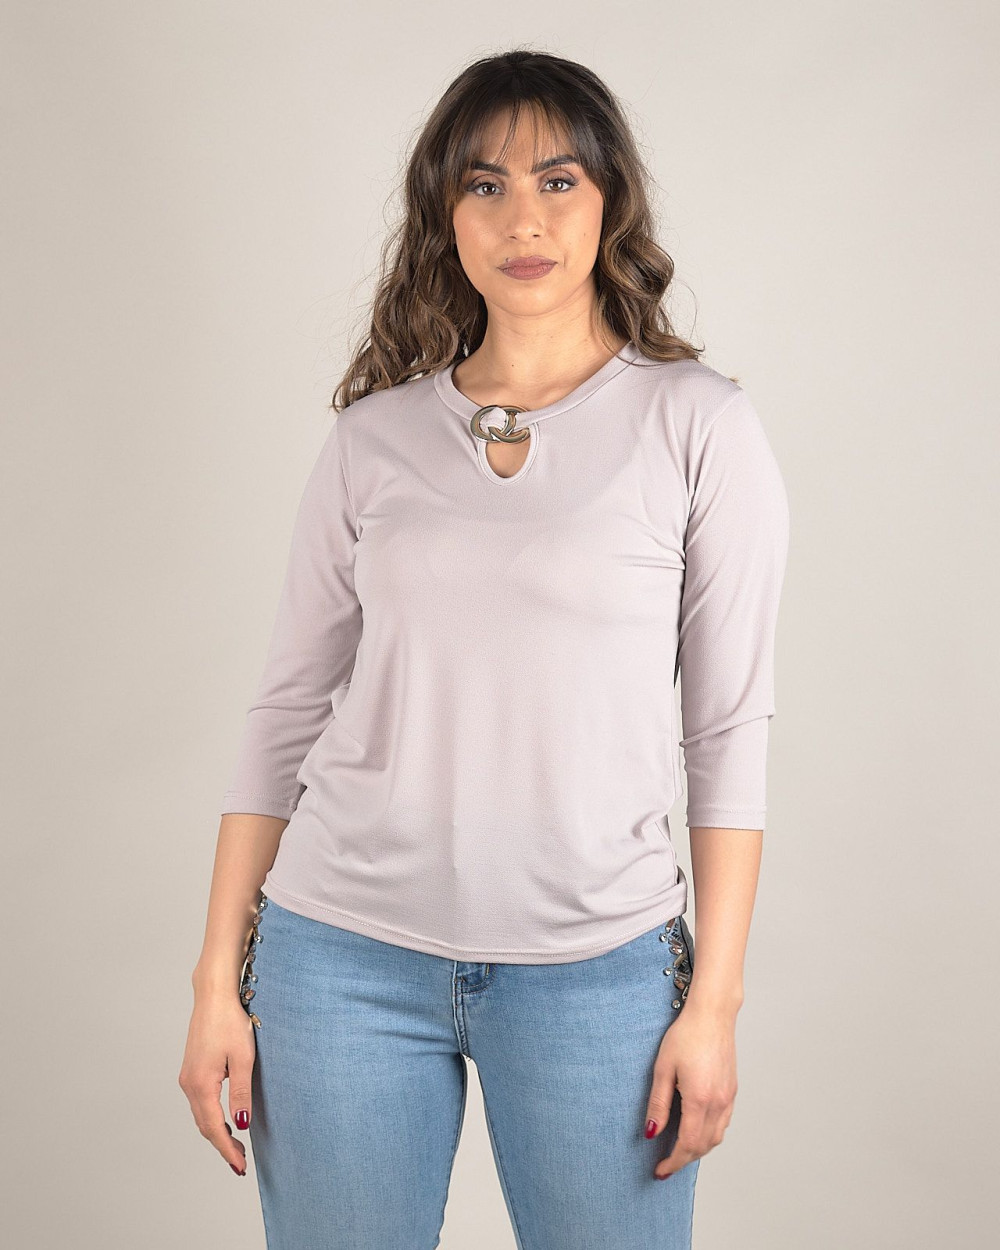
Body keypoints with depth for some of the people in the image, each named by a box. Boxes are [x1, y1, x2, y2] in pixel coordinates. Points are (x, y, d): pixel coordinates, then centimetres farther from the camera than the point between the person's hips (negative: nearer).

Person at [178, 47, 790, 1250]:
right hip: (343, 954, 2)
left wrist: (713, 1001, -5)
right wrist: (218, 980, 3)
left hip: (596, 969, -1)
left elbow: (728, 728, -3)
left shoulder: (698, 426, -2)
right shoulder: (373, 436, 4)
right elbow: (289, 709, 6)